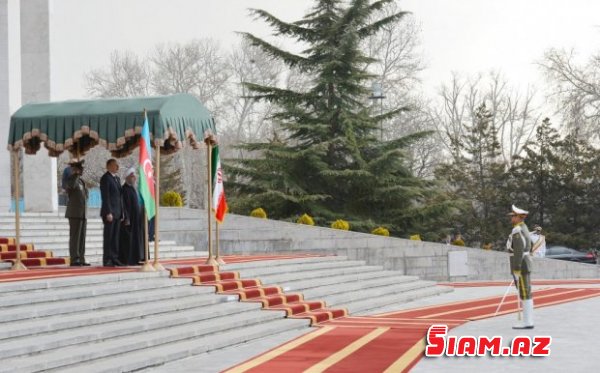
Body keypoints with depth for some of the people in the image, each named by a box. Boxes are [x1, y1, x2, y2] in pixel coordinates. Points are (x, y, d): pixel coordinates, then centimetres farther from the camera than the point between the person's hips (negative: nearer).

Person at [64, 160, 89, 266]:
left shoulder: (81, 181, 20)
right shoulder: (69, 180, -5)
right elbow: (71, 185, -31)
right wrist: (76, 173, -22)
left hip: (83, 213, 8)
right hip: (74, 213, -8)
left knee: (82, 237, 6)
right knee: (75, 237, -9)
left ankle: (81, 259, 8)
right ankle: (74, 260, -10)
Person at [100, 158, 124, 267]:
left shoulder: (117, 178, 17)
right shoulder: (105, 178, -9)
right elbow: (105, 197, -15)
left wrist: (122, 212, 15)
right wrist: (108, 213, -20)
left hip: (117, 213, 8)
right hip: (109, 212, -8)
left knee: (115, 237, 7)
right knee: (108, 236, -5)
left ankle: (114, 258, 10)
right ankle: (107, 260, -2)